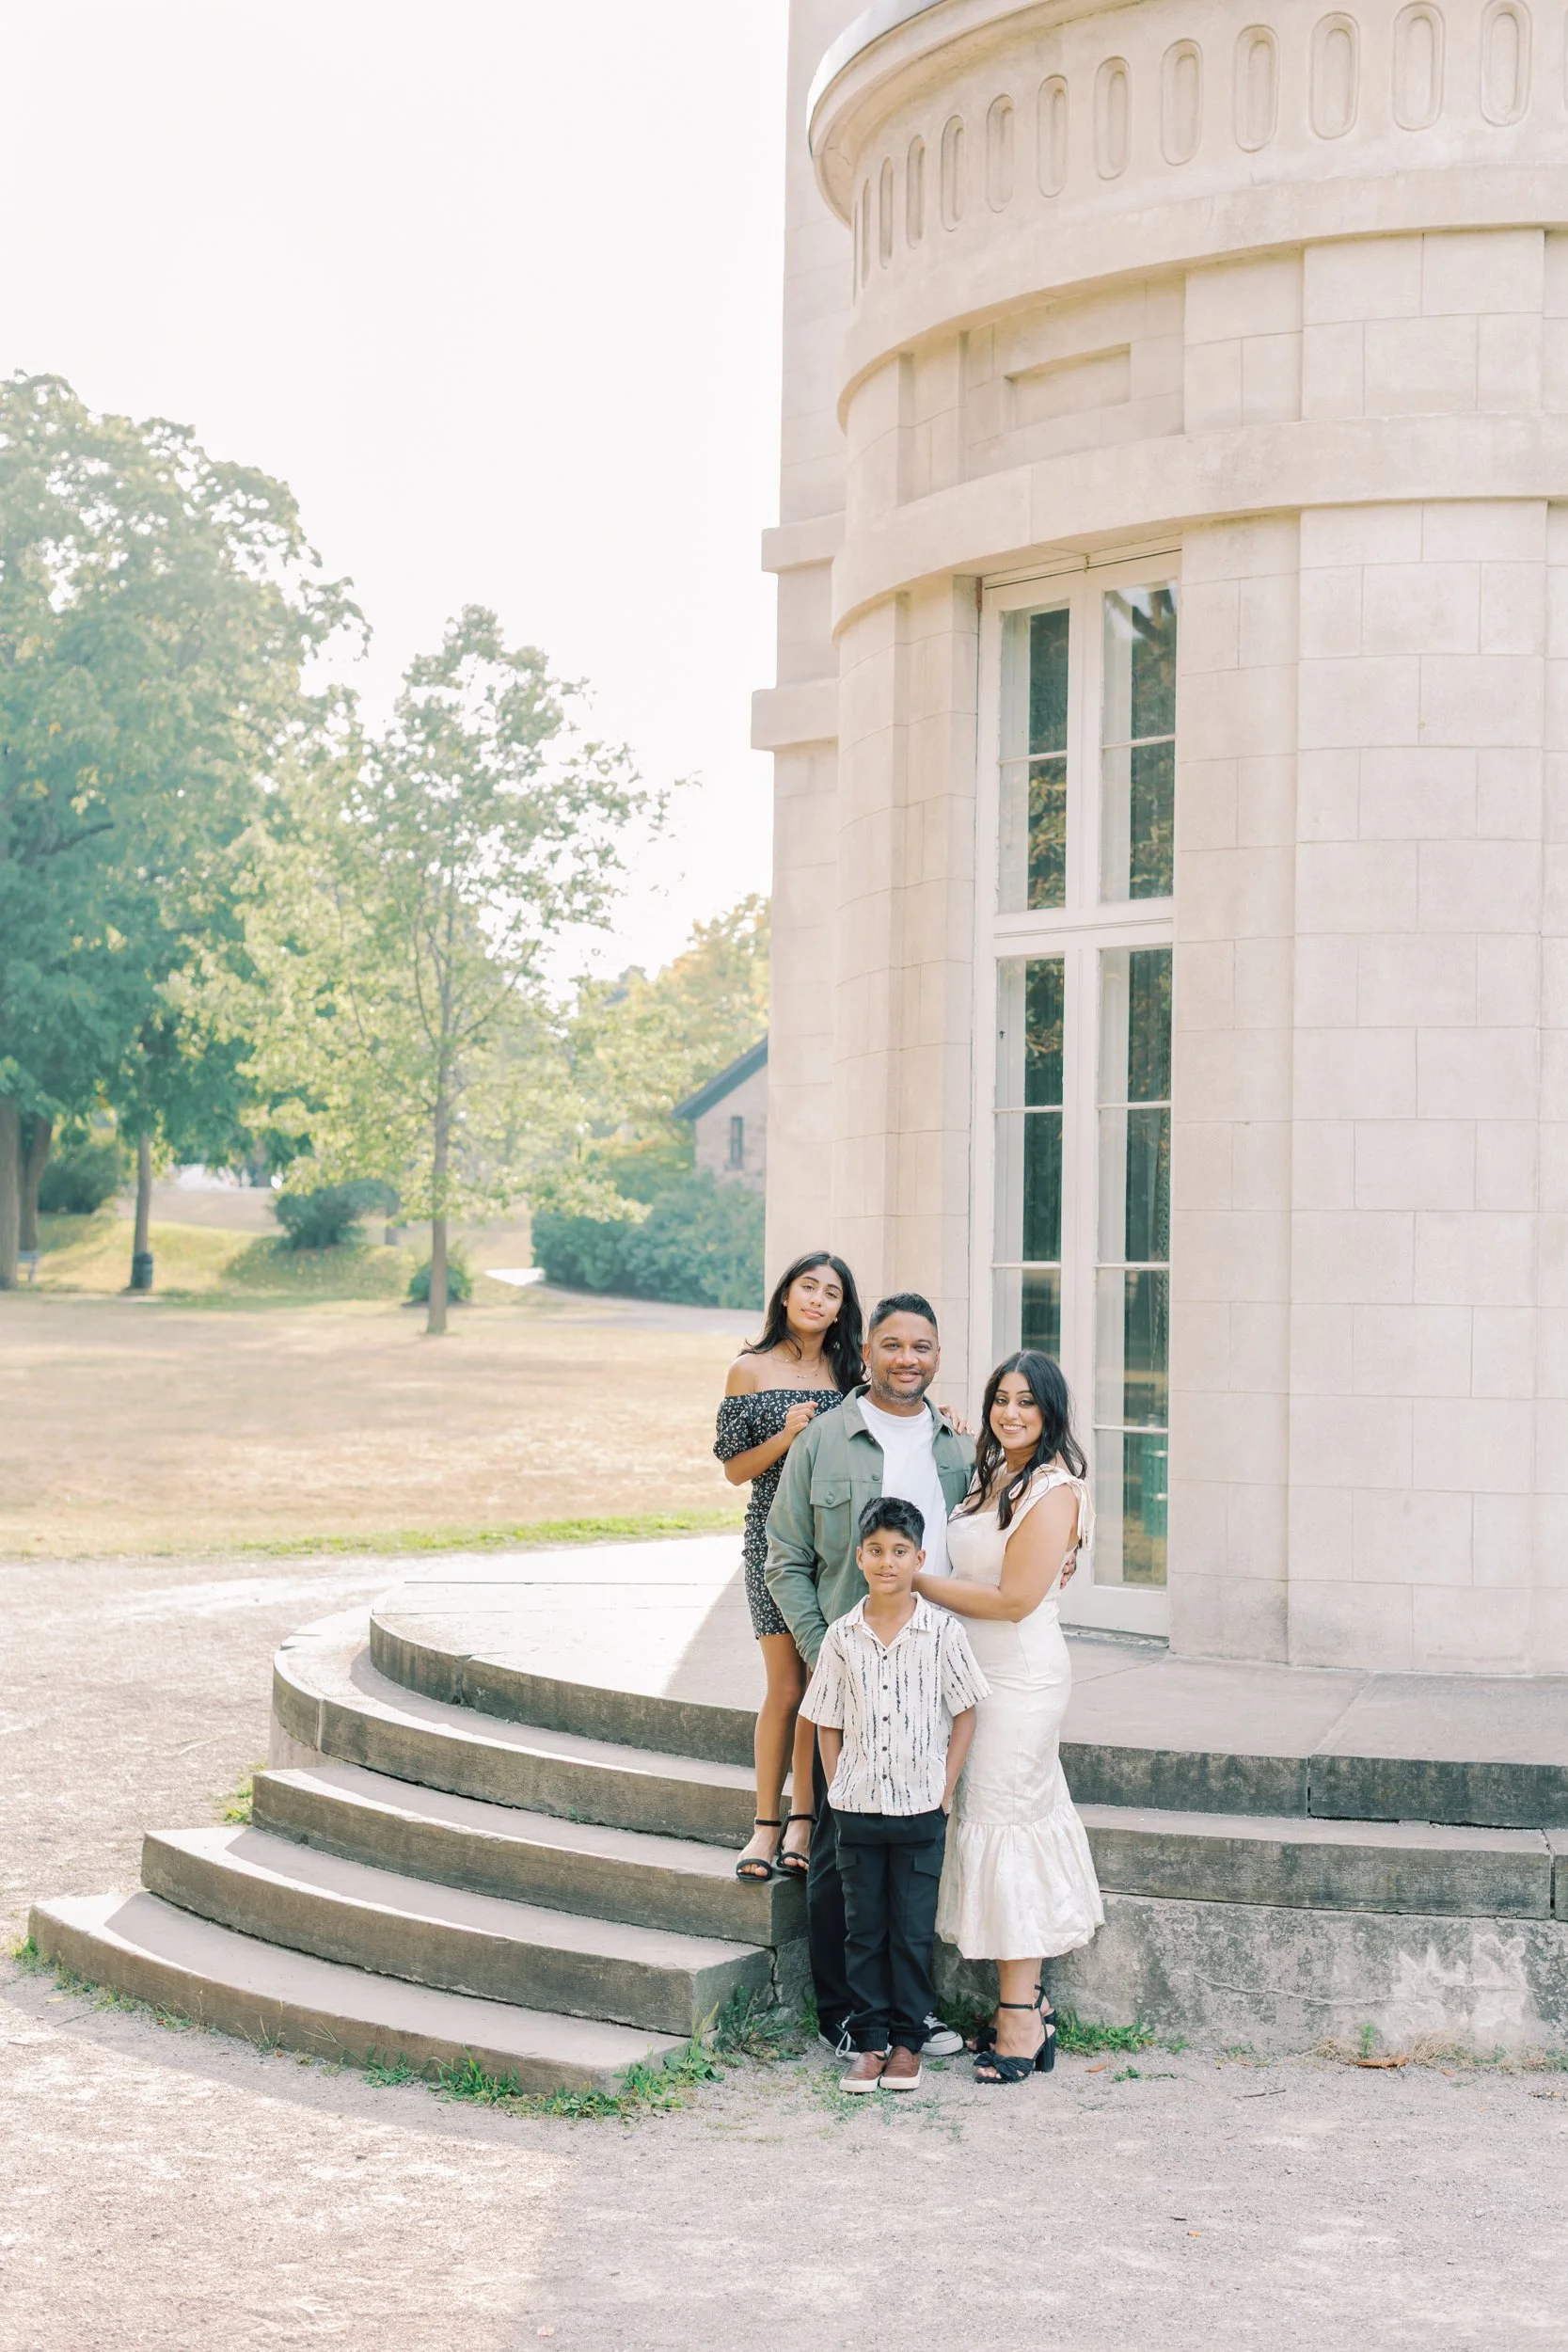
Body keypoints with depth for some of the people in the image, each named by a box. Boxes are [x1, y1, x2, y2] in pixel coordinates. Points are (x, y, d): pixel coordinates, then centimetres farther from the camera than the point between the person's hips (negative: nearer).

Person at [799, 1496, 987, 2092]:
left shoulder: (942, 1633, -6)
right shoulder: (841, 1637, 0)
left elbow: (964, 1714, -1)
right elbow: (827, 1723, 7)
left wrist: (944, 1793, -5)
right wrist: (838, 1792, 1)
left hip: (921, 1808, -2)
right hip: (857, 1809, 2)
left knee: (913, 1930, 5)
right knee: (864, 1928, 8)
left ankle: (908, 2041, 15)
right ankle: (869, 2040, 15)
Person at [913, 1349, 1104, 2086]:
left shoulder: (1053, 1491, -16)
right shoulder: (992, 1476, 12)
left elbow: (1014, 1599, -19)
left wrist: (918, 1582, -11)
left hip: (1020, 1676, -9)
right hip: (981, 1673, 9)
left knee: (1004, 1823, -6)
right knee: (1023, 1819, 12)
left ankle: (1019, 2018, -1)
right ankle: (1029, 1999, 20)